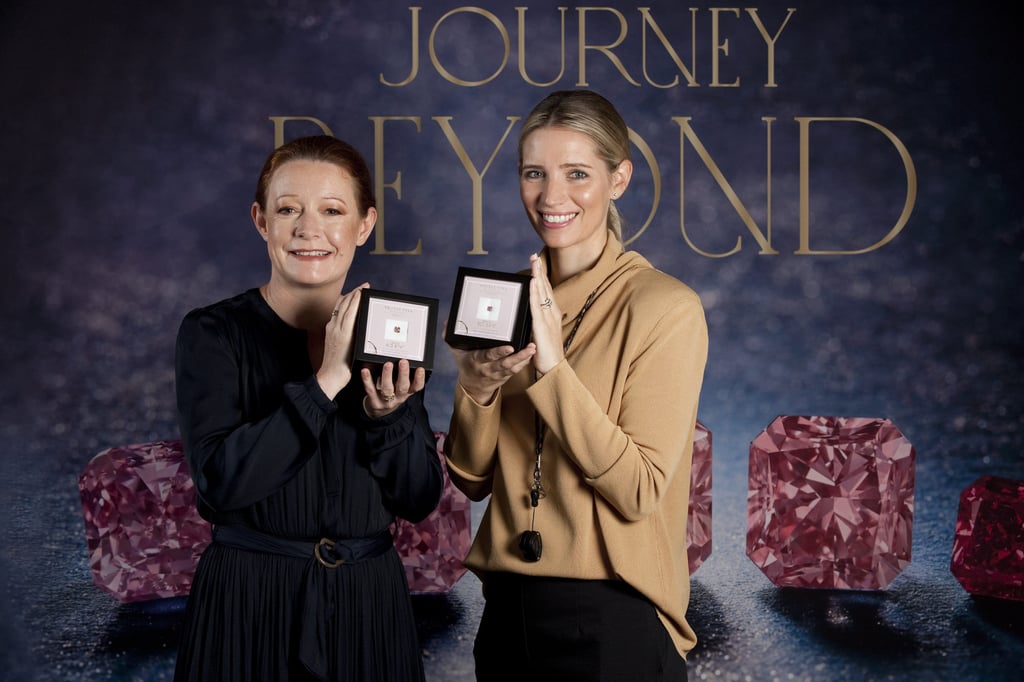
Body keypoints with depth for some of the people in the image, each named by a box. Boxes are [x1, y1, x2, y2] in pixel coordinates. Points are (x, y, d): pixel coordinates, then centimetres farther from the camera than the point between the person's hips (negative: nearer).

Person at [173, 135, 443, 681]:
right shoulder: (214, 334, -6)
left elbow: (420, 500, 0)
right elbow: (221, 479, -20)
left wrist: (387, 414, -17)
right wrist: (326, 381, -23)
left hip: (369, 604, 3)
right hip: (249, 602, -3)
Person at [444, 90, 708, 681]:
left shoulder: (666, 306, -12)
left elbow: (640, 493, -18)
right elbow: (472, 479, 6)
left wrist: (552, 368, -23)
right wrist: (476, 389, -12)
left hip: (612, 618, -5)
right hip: (509, 607, 6)